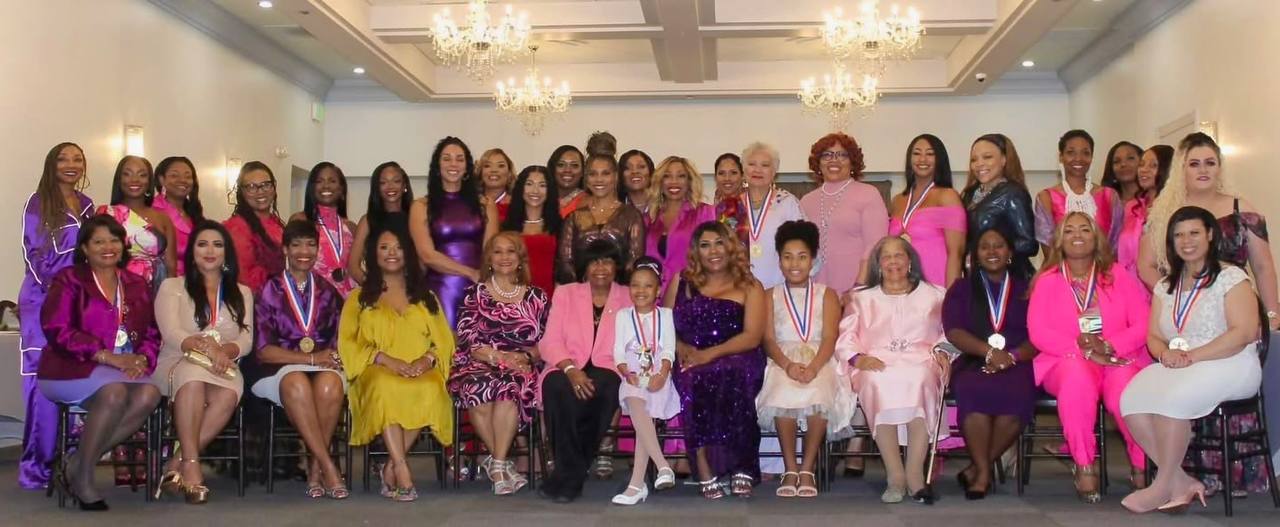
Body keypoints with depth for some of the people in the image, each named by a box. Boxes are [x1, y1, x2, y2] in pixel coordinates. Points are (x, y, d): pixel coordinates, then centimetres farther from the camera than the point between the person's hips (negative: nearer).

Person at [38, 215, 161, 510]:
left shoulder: (137, 286, 20)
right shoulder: (69, 280, 6)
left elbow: (152, 334, 15)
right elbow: (57, 330, -8)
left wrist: (142, 359, -9)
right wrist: (107, 356, -17)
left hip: (127, 370, 4)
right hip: (73, 370, -4)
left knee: (149, 394, -30)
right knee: (114, 392, -36)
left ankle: (77, 464, -19)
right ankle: (82, 478, -19)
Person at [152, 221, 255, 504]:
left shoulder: (242, 293, 21)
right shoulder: (172, 287, 12)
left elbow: (246, 340, 8)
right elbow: (171, 334, -4)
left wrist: (225, 350, -16)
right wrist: (207, 346, -23)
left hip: (223, 369, 2)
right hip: (177, 365, -2)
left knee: (229, 394, -36)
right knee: (194, 374, -40)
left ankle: (176, 464, -30)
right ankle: (191, 465, -42)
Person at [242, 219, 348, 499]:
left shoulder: (328, 292, 18)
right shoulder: (270, 291, 9)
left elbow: (340, 340, 15)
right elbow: (263, 349, -1)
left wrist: (331, 356, -9)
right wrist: (310, 358, -13)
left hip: (324, 367, 2)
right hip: (279, 368, -2)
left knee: (330, 384, -35)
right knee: (297, 383, -38)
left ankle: (314, 466, -23)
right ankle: (328, 466, -35)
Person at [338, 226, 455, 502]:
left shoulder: (426, 296, 27)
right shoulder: (359, 298, 20)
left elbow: (444, 339, 16)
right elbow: (347, 342, 6)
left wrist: (427, 359, -7)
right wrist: (386, 359, -10)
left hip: (422, 374, 1)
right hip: (377, 372, -1)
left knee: (430, 390, -37)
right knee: (386, 388, -39)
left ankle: (391, 469, -27)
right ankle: (402, 471, -40)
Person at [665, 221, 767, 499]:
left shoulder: (749, 287, 11)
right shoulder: (681, 283, 20)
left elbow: (752, 336, -2)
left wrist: (709, 354, -14)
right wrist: (680, 347, -7)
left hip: (737, 360, -1)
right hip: (690, 362, 2)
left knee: (728, 375, -37)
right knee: (694, 380, -34)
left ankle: (738, 468, -32)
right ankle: (706, 471, -34)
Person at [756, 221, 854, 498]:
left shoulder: (827, 295, 16)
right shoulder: (770, 296, 18)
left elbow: (829, 338, 1)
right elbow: (769, 339, 5)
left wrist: (813, 368, -19)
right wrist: (788, 365, -17)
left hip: (819, 360, 0)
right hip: (783, 361, 0)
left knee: (818, 394, -35)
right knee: (783, 393, -35)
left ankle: (807, 469, -24)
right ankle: (789, 469, -24)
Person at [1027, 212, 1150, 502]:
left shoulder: (1118, 276, 12)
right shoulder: (1047, 281, 9)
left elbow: (1143, 325, 3)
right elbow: (1038, 332, -3)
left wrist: (1108, 346, -15)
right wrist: (1084, 350, -15)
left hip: (1119, 359, 1)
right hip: (1066, 362, -1)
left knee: (1125, 386, -34)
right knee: (1077, 375, -37)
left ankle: (1142, 467, -13)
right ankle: (1084, 467, -29)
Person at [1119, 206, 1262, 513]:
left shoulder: (1231, 277, 0)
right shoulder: (1166, 287, 20)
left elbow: (1244, 332, -11)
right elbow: (1153, 336, 14)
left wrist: (1193, 356, -19)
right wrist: (1166, 352, -11)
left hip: (1229, 367, -6)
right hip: (1176, 368, 6)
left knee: (1171, 397, -34)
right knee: (1131, 400, -25)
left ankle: (1164, 487, -20)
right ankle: (1181, 482, -19)